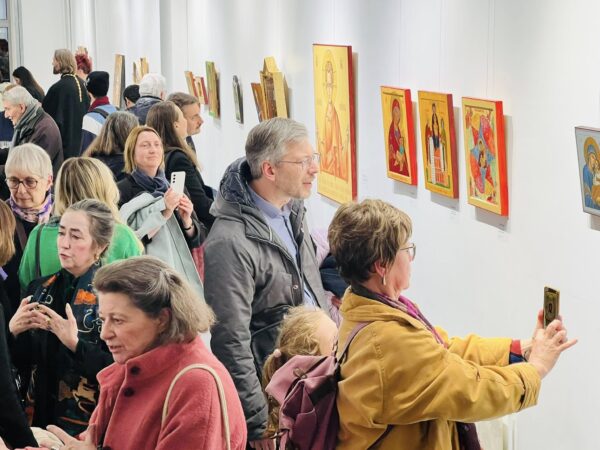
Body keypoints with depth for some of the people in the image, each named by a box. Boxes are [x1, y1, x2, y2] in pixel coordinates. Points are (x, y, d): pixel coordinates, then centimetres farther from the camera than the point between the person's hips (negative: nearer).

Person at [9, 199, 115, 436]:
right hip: (40, 417, 5)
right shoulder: (40, 289, 5)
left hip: (89, 424, -5)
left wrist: (75, 343, -25)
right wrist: (12, 332, -9)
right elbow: (19, 362, 9)